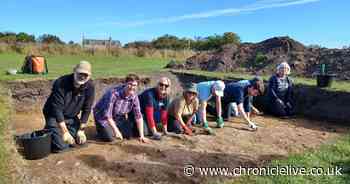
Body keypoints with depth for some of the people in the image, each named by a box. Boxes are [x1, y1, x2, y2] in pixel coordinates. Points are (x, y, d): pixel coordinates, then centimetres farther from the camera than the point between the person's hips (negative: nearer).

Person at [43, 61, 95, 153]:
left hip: (72, 117, 5)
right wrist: (65, 132, -25)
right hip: (55, 116, -5)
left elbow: (86, 109, -6)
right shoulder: (61, 83, -27)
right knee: (60, 146, -17)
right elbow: (57, 109, -26)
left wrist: (81, 130, -6)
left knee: (81, 141, 0)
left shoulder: (90, 86, -14)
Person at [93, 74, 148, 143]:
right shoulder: (114, 93, -32)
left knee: (129, 135, -5)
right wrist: (116, 131, -30)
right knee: (110, 138, -23)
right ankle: (100, 129, 10)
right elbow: (107, 115, -29)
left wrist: (141, 136, -13)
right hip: (103, 116, -5)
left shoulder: (134, 96, -14)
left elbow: (138, 116, -11)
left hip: (118, 117, 5)